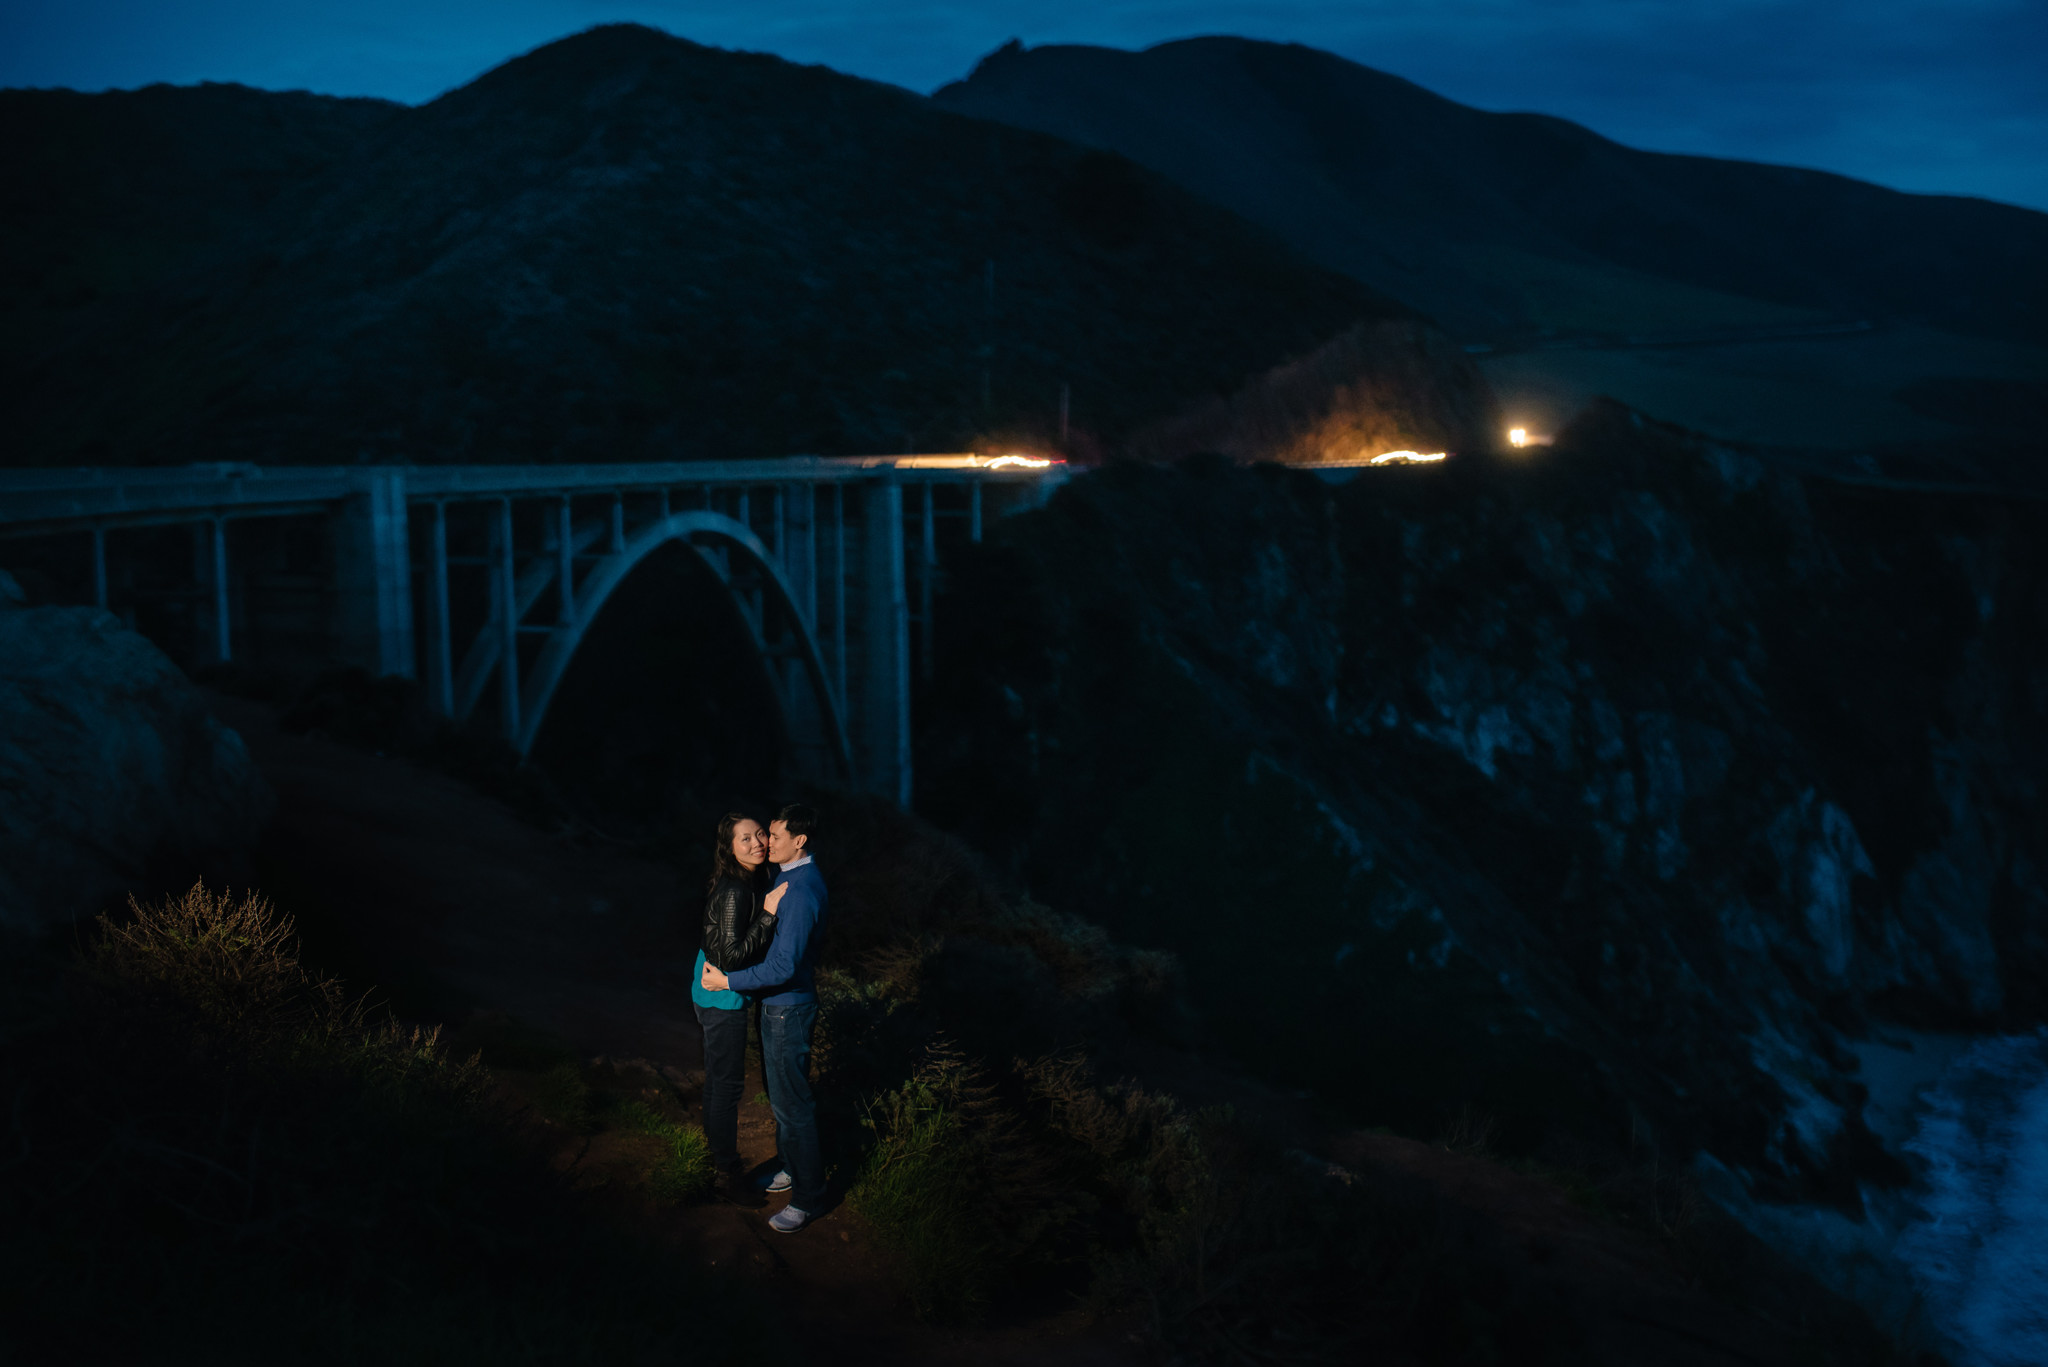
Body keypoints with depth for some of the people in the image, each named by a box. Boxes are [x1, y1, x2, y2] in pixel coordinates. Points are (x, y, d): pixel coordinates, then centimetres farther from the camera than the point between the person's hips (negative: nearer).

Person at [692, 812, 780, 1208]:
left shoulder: (745, 883, 3)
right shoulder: (735, 891, -26)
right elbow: (732, 956, -27)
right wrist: (770, 914, -27)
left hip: (714, 993, 10)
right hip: (723, 999, -10)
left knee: (718, 1079, 22)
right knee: (727, 1083, 3)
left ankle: (719, 1156, 38)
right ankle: (728, 1173, 17)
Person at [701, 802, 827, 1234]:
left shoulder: (801, 893, -28)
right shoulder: (792, 874, 4)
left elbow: (783, 966, -29)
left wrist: (727, 982, -22)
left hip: (788, 1008, -10)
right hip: (777, 1003, 10)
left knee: (792, 1101, 1)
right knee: (780, 1092, 23)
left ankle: (807, 1198, 13)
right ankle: (794, 1168, 40)